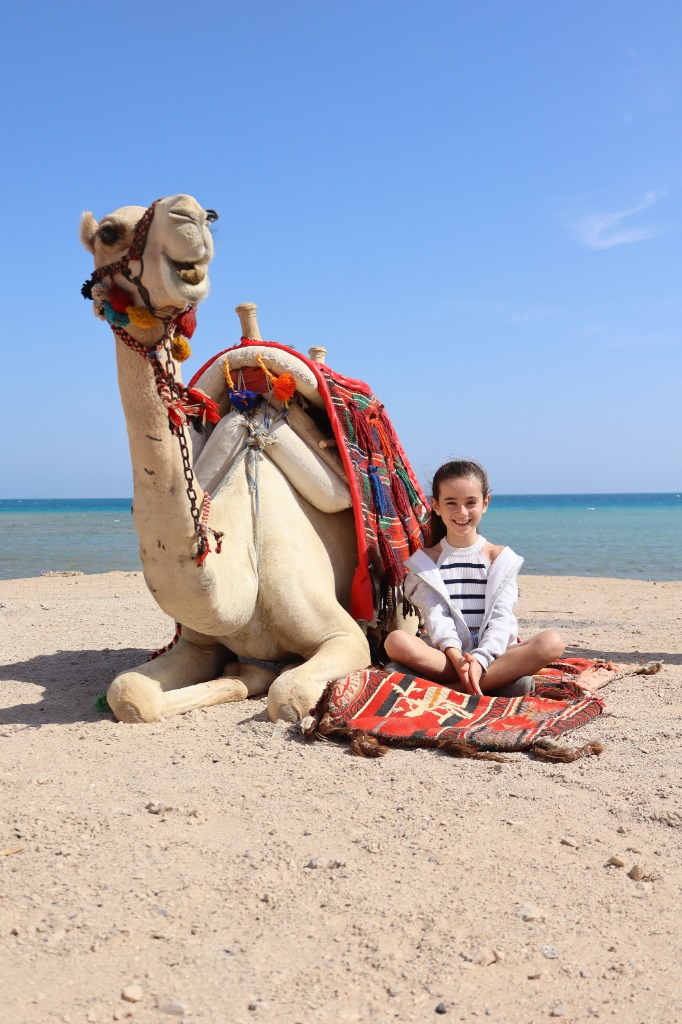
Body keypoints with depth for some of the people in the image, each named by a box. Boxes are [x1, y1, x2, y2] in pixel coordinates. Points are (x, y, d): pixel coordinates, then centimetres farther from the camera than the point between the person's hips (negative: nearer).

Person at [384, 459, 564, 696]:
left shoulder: (501, 558, 9)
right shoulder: (425, 561, 9)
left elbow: (501, 617, -3)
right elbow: (435, 615, -5)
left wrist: (481, 659, -22)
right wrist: (456, 657, -25)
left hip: (491, 654, 1)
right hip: (444, 656, -1)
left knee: (552, 642, -27)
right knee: (396, 641, -32)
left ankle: (453, 689, -30)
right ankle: (507, 677, -30)